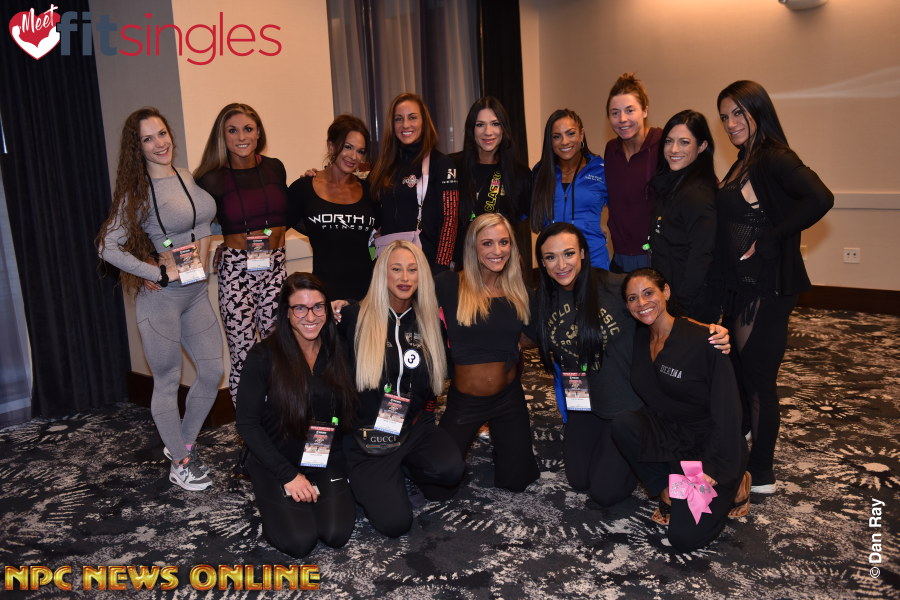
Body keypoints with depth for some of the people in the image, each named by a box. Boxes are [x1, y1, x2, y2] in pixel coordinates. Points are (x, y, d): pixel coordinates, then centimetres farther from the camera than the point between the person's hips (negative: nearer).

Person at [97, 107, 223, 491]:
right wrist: (160, 273, -16)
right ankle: (179, 463, 22)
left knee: (213, 371, 12)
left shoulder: (188, 179, 6)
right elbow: (108, 247, -14)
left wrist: (202, 257, 5)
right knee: (168, 382, 6)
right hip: (161, 297, -6)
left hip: (197, 291, 7)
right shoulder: (138, 191, -11)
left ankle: (183, 443, 32)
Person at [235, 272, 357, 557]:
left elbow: (346, 413, 7)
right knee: (299, 541, -18)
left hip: (326, 460, 3)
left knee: (336, 534, -16)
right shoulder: (264, 356, -12)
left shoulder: (336, 352, 0)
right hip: (275, 461, -2)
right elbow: (247, 423, -10)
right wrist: (288, 474, -14)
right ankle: (273, 501, 12)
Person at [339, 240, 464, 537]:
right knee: (395, 522, -18)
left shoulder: (427, 322, 6)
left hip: (414, 429, 3)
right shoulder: (355, 318, -7)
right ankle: (368, 483, 15)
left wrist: (423, 417, 6)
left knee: (451, 469, -28)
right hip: (367, 434, -3)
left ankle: (405, 468, 6)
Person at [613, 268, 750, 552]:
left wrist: (713, 470, -20)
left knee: (686, 537, -14)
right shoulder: (639, 339, -1)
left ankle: (735, 483, 13)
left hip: (709, 443, -5)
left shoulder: (702, 340, -20)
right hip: (669, 435, 5)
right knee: (623, 424, -27)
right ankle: (667, 490, -4)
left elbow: (727, 411, -19)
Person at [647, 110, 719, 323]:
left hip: (690, 305, -9)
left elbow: (701, 258, -21)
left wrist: (680, 306, -18)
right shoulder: (671, 184, 10)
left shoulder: (699, 193, -19)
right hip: (666, 294, 9)